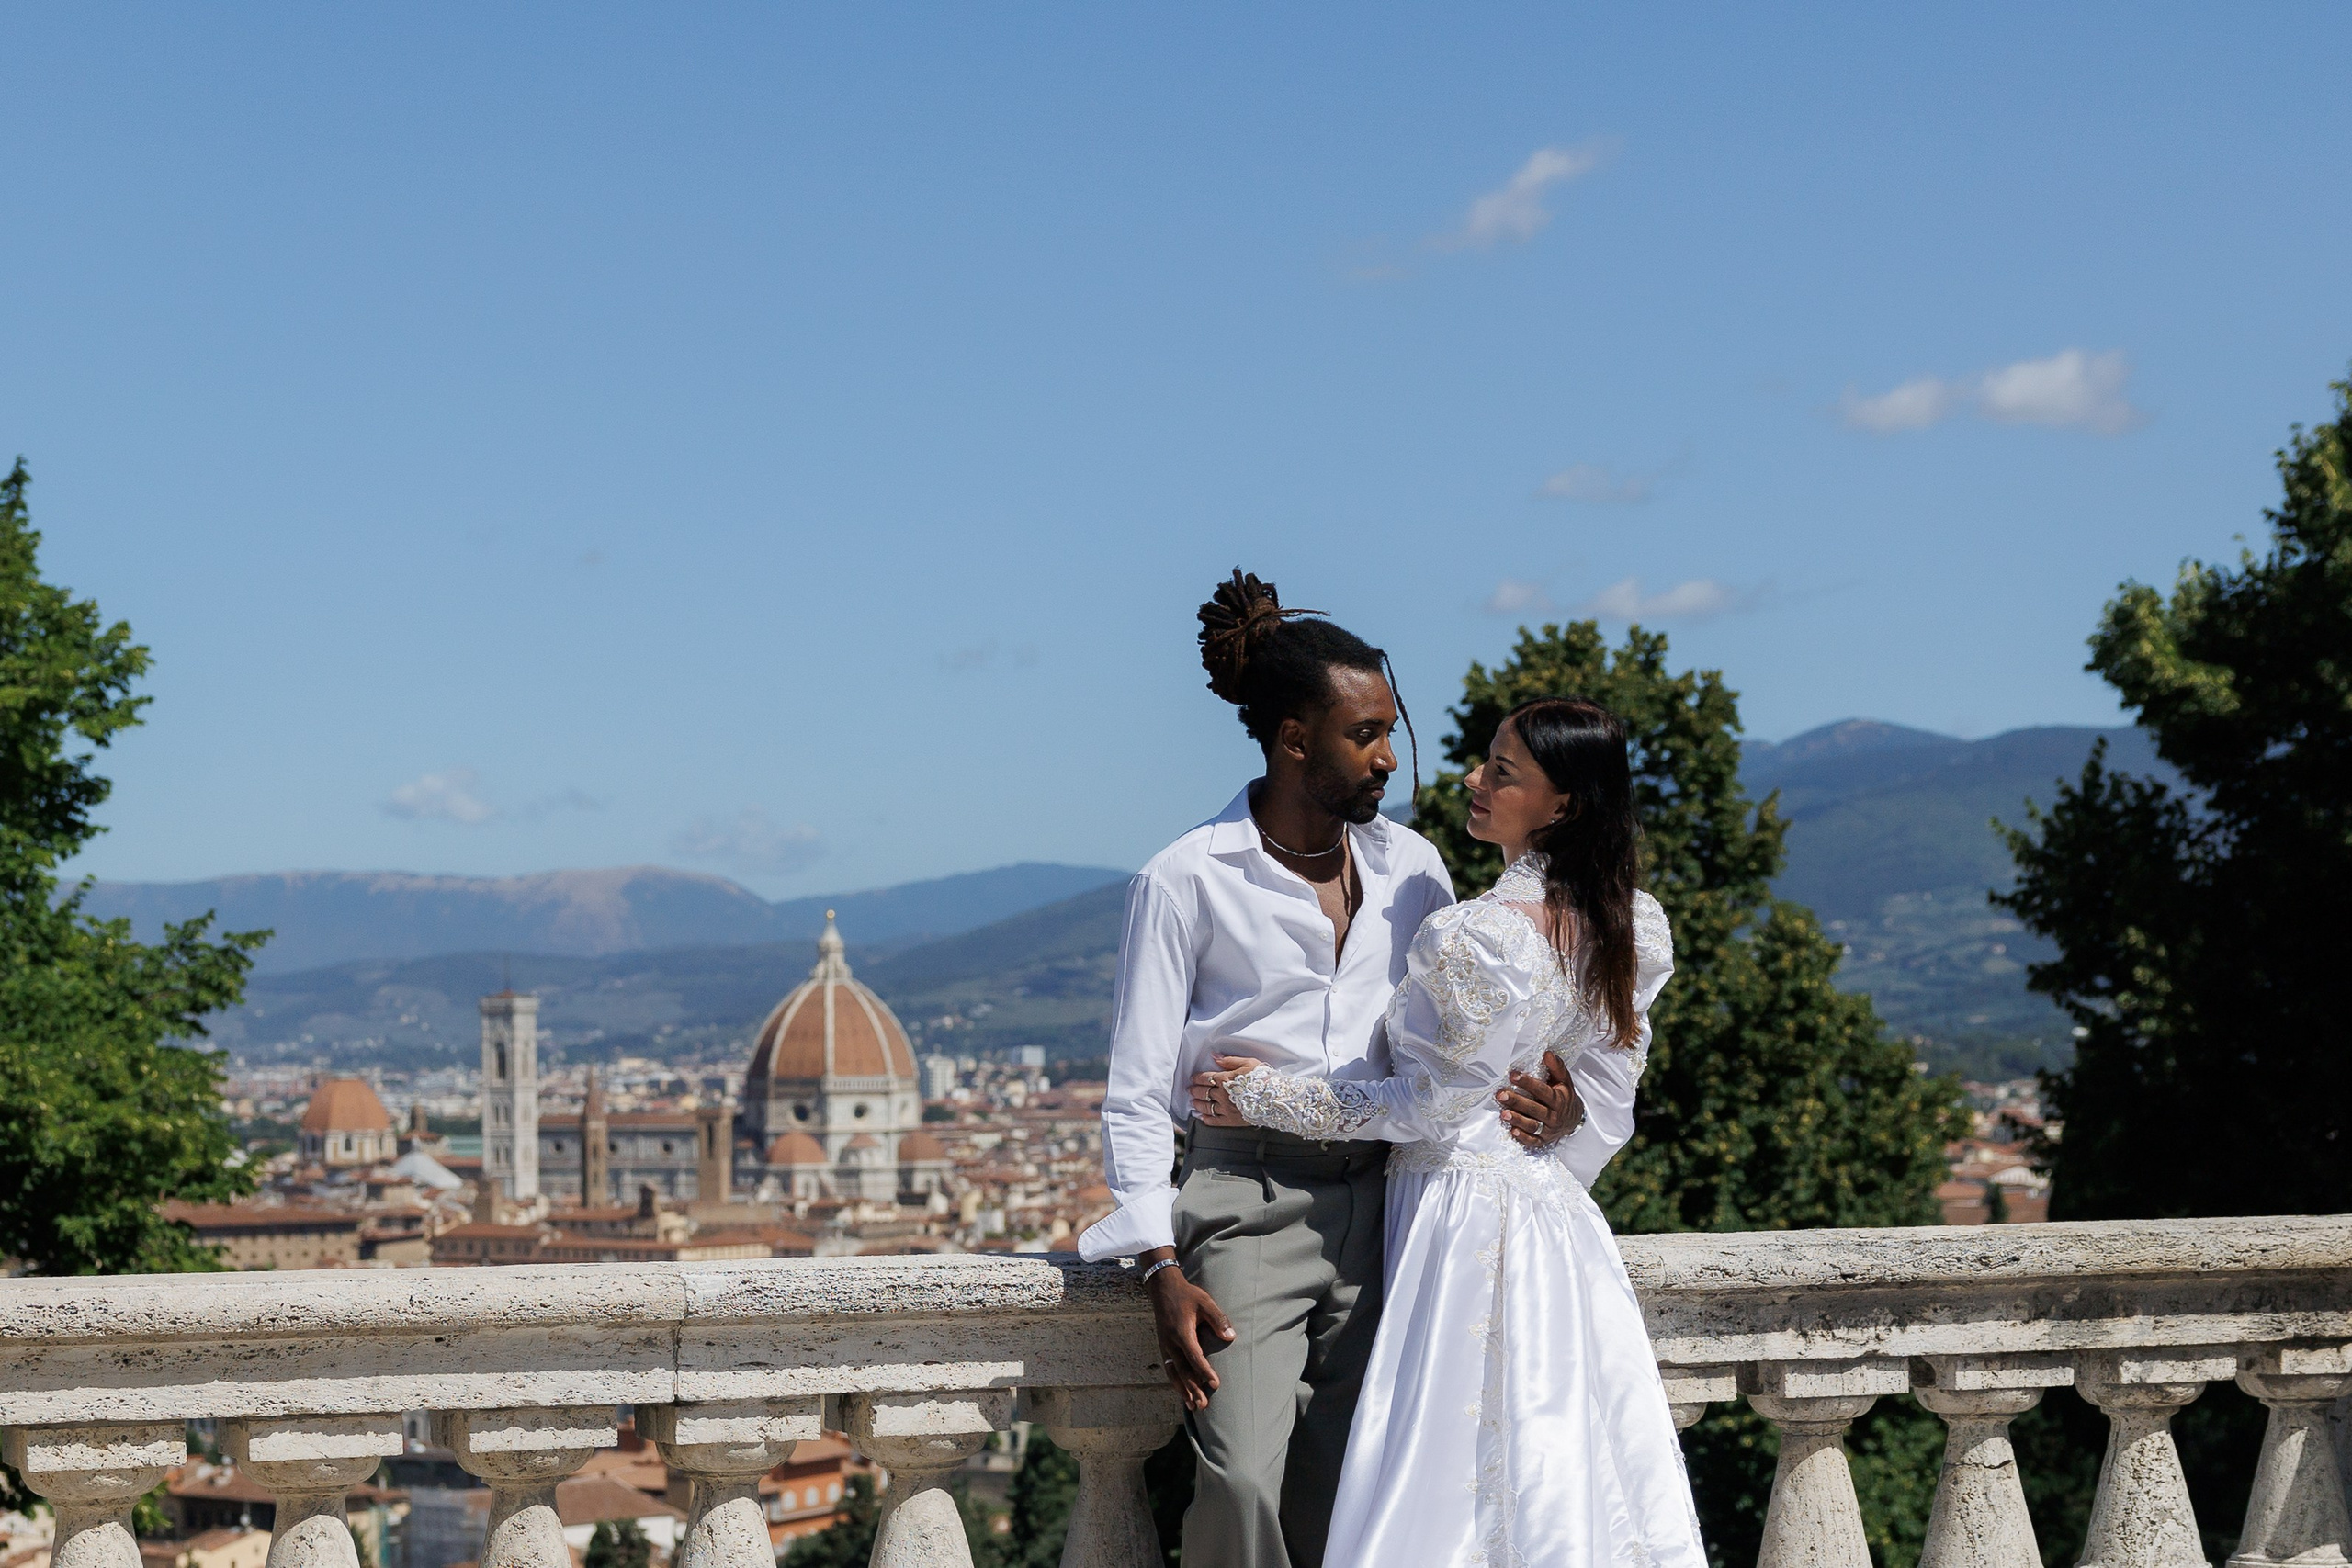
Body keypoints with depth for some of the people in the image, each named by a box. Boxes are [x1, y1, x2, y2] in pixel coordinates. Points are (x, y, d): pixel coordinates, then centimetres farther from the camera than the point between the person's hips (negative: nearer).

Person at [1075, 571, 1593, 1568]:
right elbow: (1137, 1097, -2)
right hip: (1251, 1207, -4)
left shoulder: (1410, 869, 12)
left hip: (1377, 1203, 4)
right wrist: (1163, 1269, -12)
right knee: (1244, 1482, -22)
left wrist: (1542, 1102, -1)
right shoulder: (1189, 882, -2)